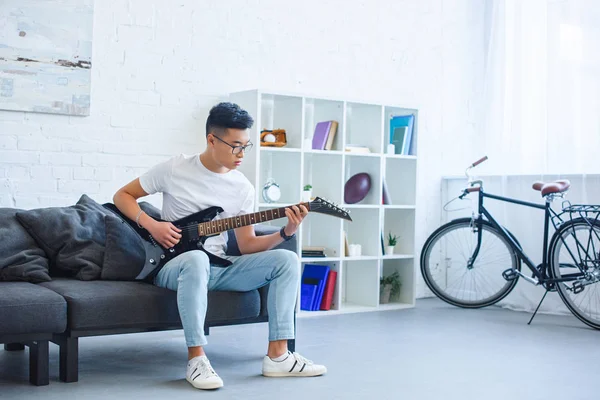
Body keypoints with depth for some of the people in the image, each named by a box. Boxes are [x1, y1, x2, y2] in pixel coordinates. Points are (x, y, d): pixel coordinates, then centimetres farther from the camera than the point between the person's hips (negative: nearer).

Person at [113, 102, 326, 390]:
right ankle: (197, 359, -32)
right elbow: (122, 196, 4)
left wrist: (286, 232, -12)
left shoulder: (243, 188, 5)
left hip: (219, 268, 5)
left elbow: (246, 245, 4)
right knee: (196, 260, -42)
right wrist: (151, 224, -14)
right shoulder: (175, 169, -5)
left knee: (287, 260, -14)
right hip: (173, 266, -4)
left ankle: (277, 355, -16)